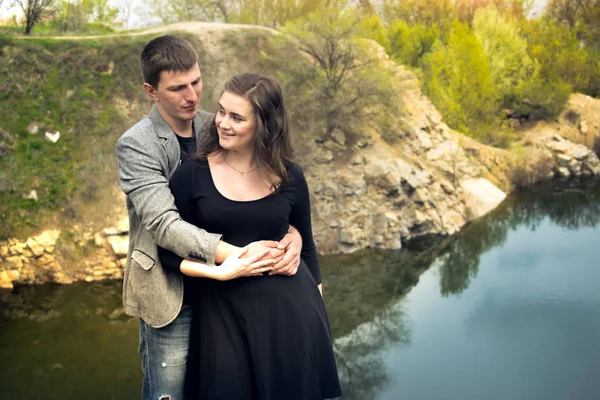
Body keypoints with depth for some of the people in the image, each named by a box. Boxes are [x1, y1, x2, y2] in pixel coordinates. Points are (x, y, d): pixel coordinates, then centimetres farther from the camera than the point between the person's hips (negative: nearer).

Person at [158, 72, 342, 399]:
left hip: (288, 308, 1)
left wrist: (316, 304, 12)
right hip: (223, 312, -1)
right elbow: (168, 250, -4)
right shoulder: (192, 174, -7)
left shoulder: (289, 176, -2)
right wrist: (218, 272, -18)